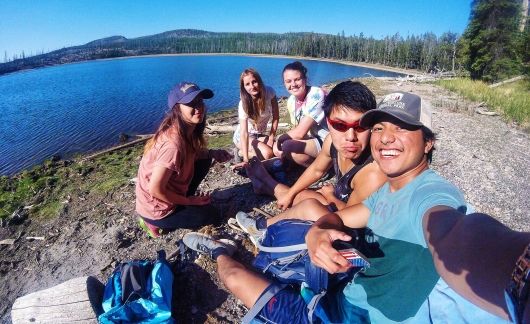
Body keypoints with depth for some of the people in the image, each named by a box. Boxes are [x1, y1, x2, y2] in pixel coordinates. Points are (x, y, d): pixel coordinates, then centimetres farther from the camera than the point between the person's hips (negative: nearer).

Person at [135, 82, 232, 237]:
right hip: (155, 208, -7)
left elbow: (190, 155, 12)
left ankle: (181, 203, 11)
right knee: (212, 215, 7)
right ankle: (157, 222, 6)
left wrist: (212, 153, -7)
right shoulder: (173, 143, -34)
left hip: (166, 194, 7)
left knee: (205, 159, 6)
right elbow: (155, 190, -29)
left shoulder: (187, 131, -8)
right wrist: (189, 201, -14)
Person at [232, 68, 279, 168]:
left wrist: (271, 138, -15)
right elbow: (244, 133, -34)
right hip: (242, 136, -5)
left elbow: (276, 117, -7)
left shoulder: (269, 92, -18)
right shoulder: (243, 104, -27)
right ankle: (241, 152, -1)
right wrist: (245, 160, -44)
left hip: (260, 135, 5)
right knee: (267, 154, -29)